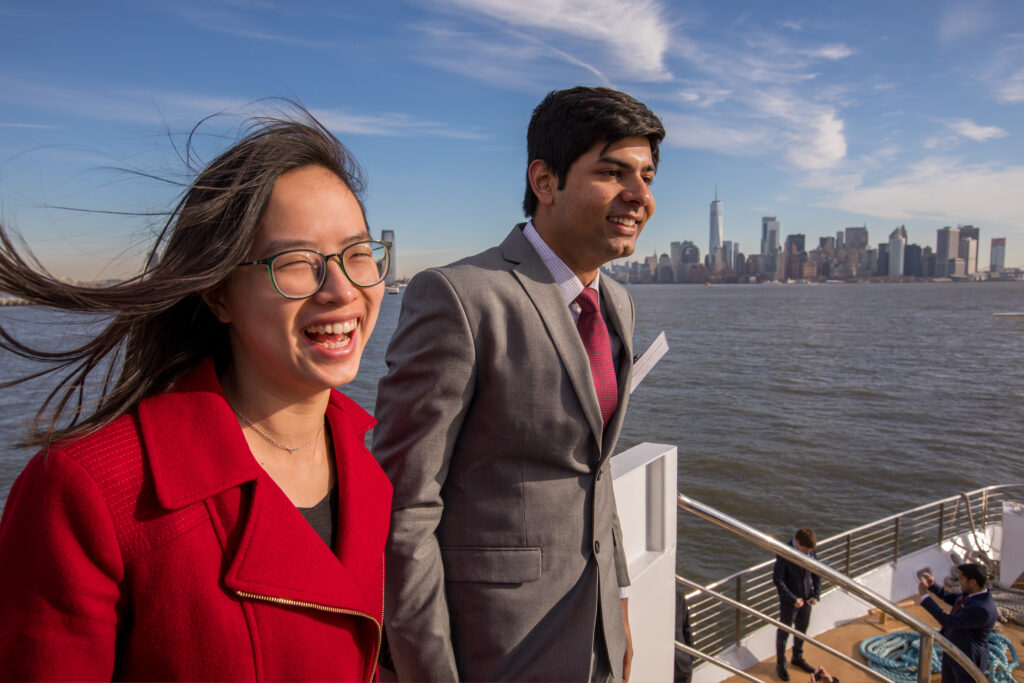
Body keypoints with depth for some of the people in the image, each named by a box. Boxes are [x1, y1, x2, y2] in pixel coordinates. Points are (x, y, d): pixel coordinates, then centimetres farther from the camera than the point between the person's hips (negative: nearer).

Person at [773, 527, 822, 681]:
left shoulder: (811, 552, -9)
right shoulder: (783, 554, -25)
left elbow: (817, 574, 4)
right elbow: (777, 579, -19)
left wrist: (816, 595, -5)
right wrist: (792, 599, -20)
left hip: (806, 600, 5)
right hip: (789, 602, -5)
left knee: (802, 630, 23)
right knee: (784, 632, 11)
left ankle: (798, 658, 46)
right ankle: (780, 664, 30)